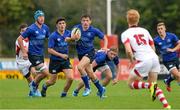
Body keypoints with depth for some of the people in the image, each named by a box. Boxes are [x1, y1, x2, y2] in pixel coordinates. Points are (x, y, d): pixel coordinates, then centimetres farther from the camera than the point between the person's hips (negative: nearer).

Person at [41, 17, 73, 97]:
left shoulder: (68, 33, -2)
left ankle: (64, 93, 9)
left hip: (65, 60, 3)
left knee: (70, 78, -15)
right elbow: (49, 50, -18)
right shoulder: (53, 36, -16)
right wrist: (61, 55, -24)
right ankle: (44, 86, 44)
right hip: (55, 61, -3)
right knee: (52, 81, 8)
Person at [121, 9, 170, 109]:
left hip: (143, 60, -6)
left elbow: (128, 51, -13)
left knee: (130, 83, 11)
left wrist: (132, 61, 3)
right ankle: (166, 105, -2)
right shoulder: (144, 31, 18)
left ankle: (151, 86, -16)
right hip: (154, 57, 6)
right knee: (152, 85, 18)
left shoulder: (125, 34, 2)